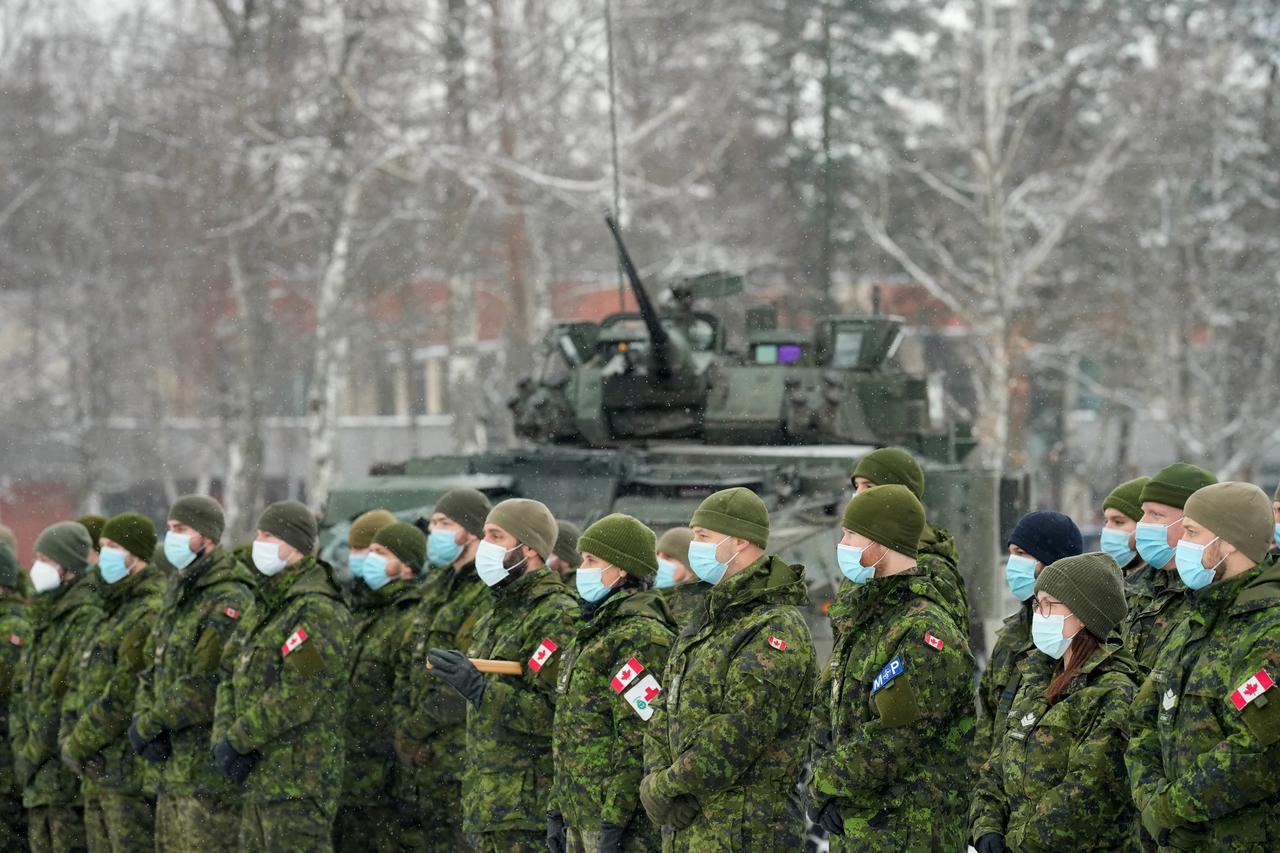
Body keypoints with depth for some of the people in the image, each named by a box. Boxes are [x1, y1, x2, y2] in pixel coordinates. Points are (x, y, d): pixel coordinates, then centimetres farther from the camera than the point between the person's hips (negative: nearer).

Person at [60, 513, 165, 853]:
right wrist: (69, 738, 2)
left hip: (132, 775, -10)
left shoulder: (151, 615, -14)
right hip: (98, 774, 10)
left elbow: (123, 698, -19)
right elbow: (79, 683, 19)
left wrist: (77, 747, -10)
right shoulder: (113, 614, 19)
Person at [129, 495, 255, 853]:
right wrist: (144, 716, -2)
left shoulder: (229, 603, -15)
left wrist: (149, 724, -13)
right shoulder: (177, 597, 17)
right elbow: (151, 670, 17)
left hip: (209, 771, -10)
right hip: (172, 767, 10)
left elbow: (206, 687, -22)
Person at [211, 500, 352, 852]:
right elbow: (231, 679, 16)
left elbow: (296, 697, -22)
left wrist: (237, 741, -14)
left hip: (298, 781, -10)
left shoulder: (319, 612, -15)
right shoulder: (265, 609, 17)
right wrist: (222, 739, -2)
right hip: (259, 780, 10)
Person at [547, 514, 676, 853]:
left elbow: (640, 741, -21)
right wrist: (557, 810, 20)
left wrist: (614, 822, -23)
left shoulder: (641, 637, -14)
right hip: (581, 819, 10)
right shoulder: (595, 631, 18)